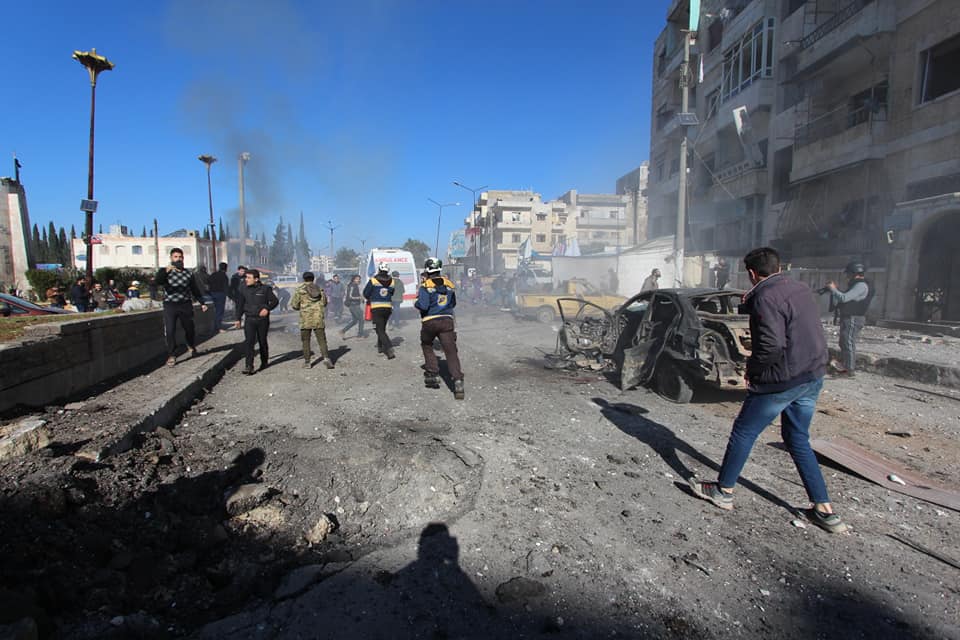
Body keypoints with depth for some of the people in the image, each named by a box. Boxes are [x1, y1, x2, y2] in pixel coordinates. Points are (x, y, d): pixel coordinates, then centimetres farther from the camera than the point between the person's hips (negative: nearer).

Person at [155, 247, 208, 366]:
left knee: (189, 328, 12)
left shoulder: (188, 273, 8)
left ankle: (191, 345, 41)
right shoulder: (165, 272, 0)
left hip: (185, 304, 2)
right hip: (170, 305, -2)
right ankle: (171, 355, 2)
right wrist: (165, 270, -39)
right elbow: (158, 282, -22)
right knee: (170, 331, -8)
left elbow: (195, 290, 15)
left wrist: (202, 303, 11)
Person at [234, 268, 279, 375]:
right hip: (249, 319, 2)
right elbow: (240, 304, 12)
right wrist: (238, 319, 11)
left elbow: (275, 301, 0)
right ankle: (249, 366, -10)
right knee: (249, 341, -10)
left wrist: (267, 308, -18)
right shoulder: (243, 289, 3)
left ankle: (264, 362, 30)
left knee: (262, 341, 10)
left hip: (263, 319, -1)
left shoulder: (265, 289, -6)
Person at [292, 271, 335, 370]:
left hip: (305, 318, -1)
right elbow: (324, 303, 13)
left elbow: (294, 305, 1)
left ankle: (307, 362, 11)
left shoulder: (299, 289, -2)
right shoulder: (319, 288, 5)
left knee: (306, 341, 9)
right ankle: (326, 358, -11)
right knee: (322, 340, 4)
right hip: (318, 318, 2)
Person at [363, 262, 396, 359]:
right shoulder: (391, 281, 1)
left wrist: (369, 298, 19)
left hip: (376, 308, -4)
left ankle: (390, 350, -19)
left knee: (380, 331, -4)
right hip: (388, 308, 4)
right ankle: (380, 347, 34)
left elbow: (365, 294, -2)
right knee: (382, 328, 22)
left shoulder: (373, 280, -9)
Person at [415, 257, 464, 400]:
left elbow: (423, 305, -15)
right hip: (447, 321, 2)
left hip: (430, 322, -2)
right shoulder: (449, 284, 11)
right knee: (451, 351, -5)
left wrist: (416, 303, 4)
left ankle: (433, 374, 21)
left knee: (427, 346, 24)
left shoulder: (426, 286, -6)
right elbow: (453, 303, 19)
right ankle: (457, 380, -19)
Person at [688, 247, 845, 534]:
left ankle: (724, 491, 20)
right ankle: (825, 510, 22)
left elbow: (771, 345, -27)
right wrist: (750, 305, 16)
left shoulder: (766, 297, -17)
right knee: (798, 439, 20)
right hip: (813, 377, 9)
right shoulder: (800, 288, 10)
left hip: (782, 381, -9)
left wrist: (751, 368, -10)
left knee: (743, 433, 7)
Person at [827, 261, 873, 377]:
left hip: (853, 319, -10)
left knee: (849, 343, -6)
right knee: (844, 343, 16)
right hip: (848, 318, 10)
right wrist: (834, 290, 10)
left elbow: (844, 298, -25)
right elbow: (845, 299, 20)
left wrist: (833, 289, -12)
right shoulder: (857, 284, 17)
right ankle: (844, 366, 25)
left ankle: (849, 369, -1)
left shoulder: (862, 285, -16)